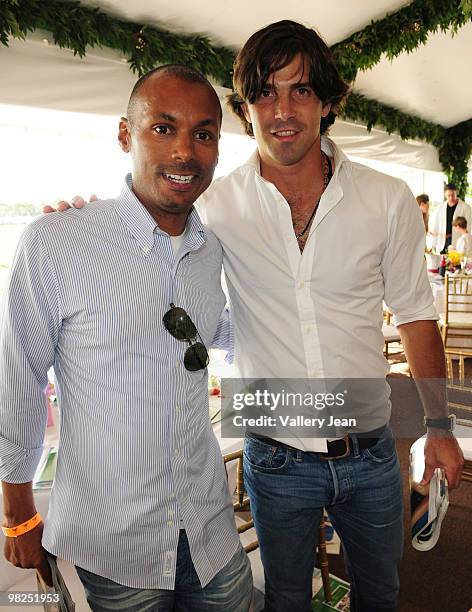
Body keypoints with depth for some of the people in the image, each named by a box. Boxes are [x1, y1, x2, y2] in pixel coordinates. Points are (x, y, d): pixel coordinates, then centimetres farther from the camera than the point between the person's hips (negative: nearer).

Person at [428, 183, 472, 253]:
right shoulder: (439, 208, 10)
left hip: (457, 245, -3)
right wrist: (431, 246, 8)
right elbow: (434, 227, 13)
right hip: (442, 246, 3)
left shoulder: (466, 208, 1)